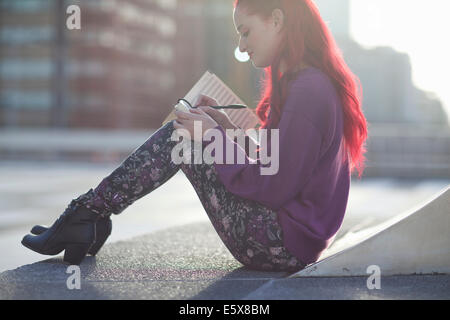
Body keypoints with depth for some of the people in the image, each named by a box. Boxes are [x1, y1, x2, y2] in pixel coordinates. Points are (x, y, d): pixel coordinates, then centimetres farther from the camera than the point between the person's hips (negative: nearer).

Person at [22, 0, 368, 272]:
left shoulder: (308, 90, -20)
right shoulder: (312, 82, 12)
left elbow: (274, 188, -21)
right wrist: (228, 129, 8)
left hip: (284, 246, -10)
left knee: (179, 139, -8)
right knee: (181, 134, 10)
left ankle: (89, 214, 3)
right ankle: (88, 217, 10)